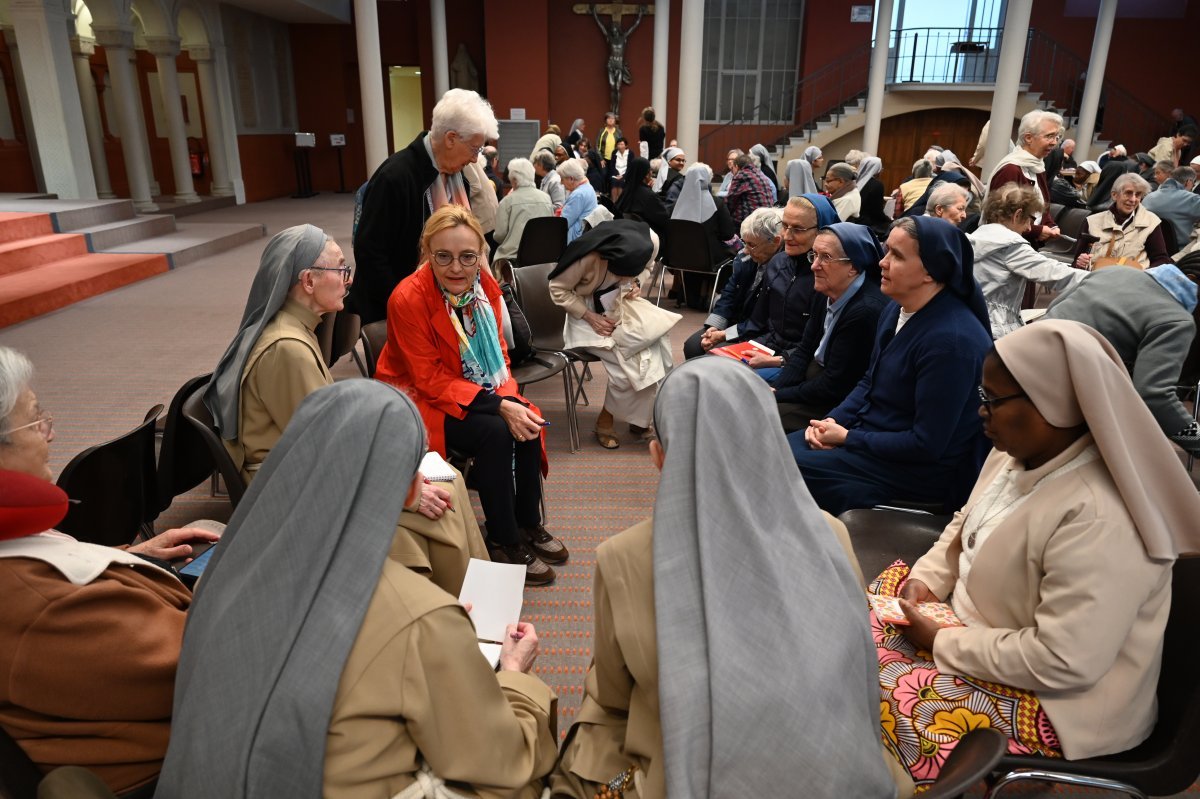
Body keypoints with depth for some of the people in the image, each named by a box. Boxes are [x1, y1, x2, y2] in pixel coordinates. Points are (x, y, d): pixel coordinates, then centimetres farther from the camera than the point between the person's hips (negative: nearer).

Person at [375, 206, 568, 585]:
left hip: (474, 388, 6)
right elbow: (431, 380, -22)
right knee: (494, 433, -27)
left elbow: (497, 353, 3)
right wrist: (499, 407, -30)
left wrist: (511, 399, -16)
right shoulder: (407, 299, -24)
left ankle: (529, 524, 1)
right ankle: (503, 542, -10)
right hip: (418, 399, -5)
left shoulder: (485, 285, -7)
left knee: (527, 423, -18)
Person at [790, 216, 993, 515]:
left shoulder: (952, 340, -26)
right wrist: (833, 421, -4)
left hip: (921, 469, -9)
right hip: (870, 430, 9)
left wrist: (847, 438, -16)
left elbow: (926, 445, -24)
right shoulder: (896, 310, 2)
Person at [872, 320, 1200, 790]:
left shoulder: (1097, 520, -32)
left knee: (879, 705, -19)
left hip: (1054, 701, -9)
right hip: (981, 635, 9)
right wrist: (925, 580, -4)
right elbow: (964, 529, 13)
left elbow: (1060, 662, -30)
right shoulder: (1017, 454, -3)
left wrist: (943, 644, -21)